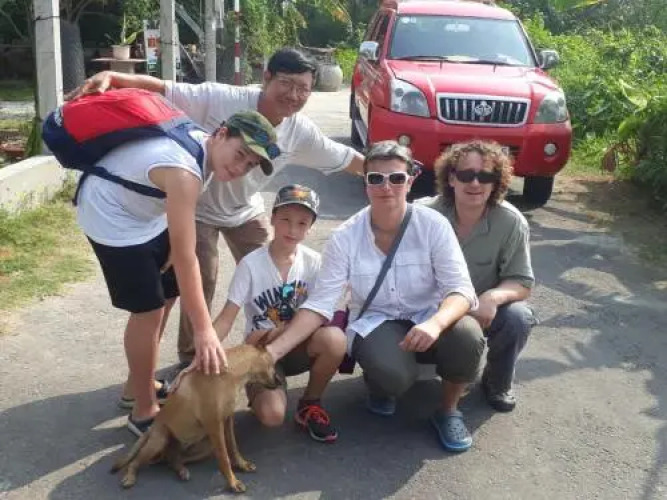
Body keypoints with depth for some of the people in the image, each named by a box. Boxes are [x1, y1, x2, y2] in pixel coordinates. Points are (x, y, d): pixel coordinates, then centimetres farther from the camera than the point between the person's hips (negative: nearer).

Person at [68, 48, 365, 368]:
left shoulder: (301, 132, -18)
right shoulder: (220, 99, -32)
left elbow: (348, 160, -6)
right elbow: (158, 89, -33)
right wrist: (110, 77, -47)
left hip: (246, 209, 5)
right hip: (197, 204, -5)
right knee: (200, 282, -5)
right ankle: (193, 357, 18)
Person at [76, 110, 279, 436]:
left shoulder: (206, 149, -8)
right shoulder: (184, 171, -37)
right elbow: (186, 258, -39)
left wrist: (174, 243, -1)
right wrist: (204, 330, -38)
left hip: (144, 211, 10)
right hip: (111, 215, -10)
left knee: (167, 294, 16)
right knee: (148, 310, -10)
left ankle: (138, 385, 33)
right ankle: (144, 412, 7)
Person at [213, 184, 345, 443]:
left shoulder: (313, 262, -7)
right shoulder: (251, 264, -13)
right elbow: (226, 318, -14)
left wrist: (278, 333, -18)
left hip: (297, 346, 2)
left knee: (334, 339, -32)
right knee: (272, 416, -28)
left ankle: (309, 404, -4)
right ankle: (259, 389, 11)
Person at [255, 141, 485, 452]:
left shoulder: (433, 225, -13)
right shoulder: (345, 237, -12)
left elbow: (460, 289, -19)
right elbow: (319, 303, -15)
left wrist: (435, 323, -42)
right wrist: (273, 351, -27)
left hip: (428, 319, 1)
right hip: (374, 323, -1)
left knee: (467, 335, -33)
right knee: (393, 373, -34)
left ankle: (448, 410, 0)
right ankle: (379, 386, 8)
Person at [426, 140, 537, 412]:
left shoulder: (511, 222, -20)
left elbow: (522, 283, -15)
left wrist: (493, 297, -38)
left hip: (486, 307, 0)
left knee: (518, 317, -30)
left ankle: (497, 383, 2)